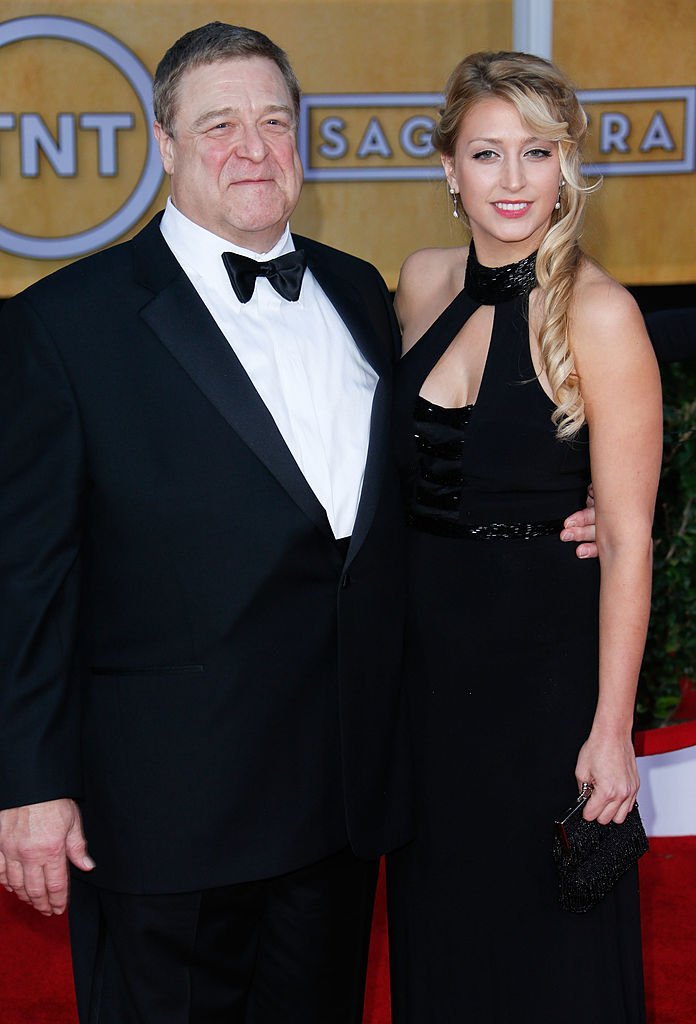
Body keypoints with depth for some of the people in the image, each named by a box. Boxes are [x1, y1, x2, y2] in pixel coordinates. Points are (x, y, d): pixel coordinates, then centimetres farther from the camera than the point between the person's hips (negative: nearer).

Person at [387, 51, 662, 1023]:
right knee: (436, 929, 18)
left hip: (543, 656, -5)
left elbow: (627, 538, -15)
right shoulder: (424, 282, 3)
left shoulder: (598, 312, -15)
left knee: (546, 942, 9)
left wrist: (610, 730, -16)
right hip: (426, 643, 6)